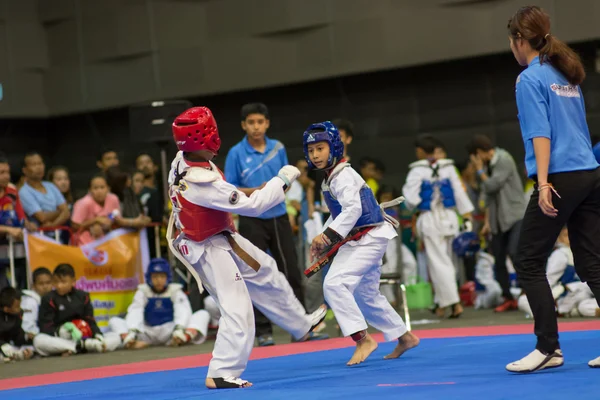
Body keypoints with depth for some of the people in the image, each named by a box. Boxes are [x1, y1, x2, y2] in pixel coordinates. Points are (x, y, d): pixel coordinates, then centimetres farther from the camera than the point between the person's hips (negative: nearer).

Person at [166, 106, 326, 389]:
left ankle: (301, 325, 43)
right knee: (237, 311, -7)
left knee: (266, 274, 24)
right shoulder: (202, 183, -37)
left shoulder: (183, 160, -10)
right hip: (210, 251, -10)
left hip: (223, 237, 10)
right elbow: (252, 205, -28)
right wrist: (282, 179, -17)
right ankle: (221, 374, 2)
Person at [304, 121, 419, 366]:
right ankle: (404, 337, 33)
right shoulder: (331, 179, 12)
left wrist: (329, 235, -31)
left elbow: (353, 209, -28)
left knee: (334, 283, -21)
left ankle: (363, 339, -19)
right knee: (365, 295, 19)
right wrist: (323, 241, 8)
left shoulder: (343, 176, -17)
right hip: (360, 239, 11)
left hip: (370, 237, -11)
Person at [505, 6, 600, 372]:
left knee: (529, 262, 1)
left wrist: (543, 183, -19)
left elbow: (541, 134, -14)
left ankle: (549, 348, 1)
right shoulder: (567, 76, 17)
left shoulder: (530, 79, -6)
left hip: (561, 178, -8)